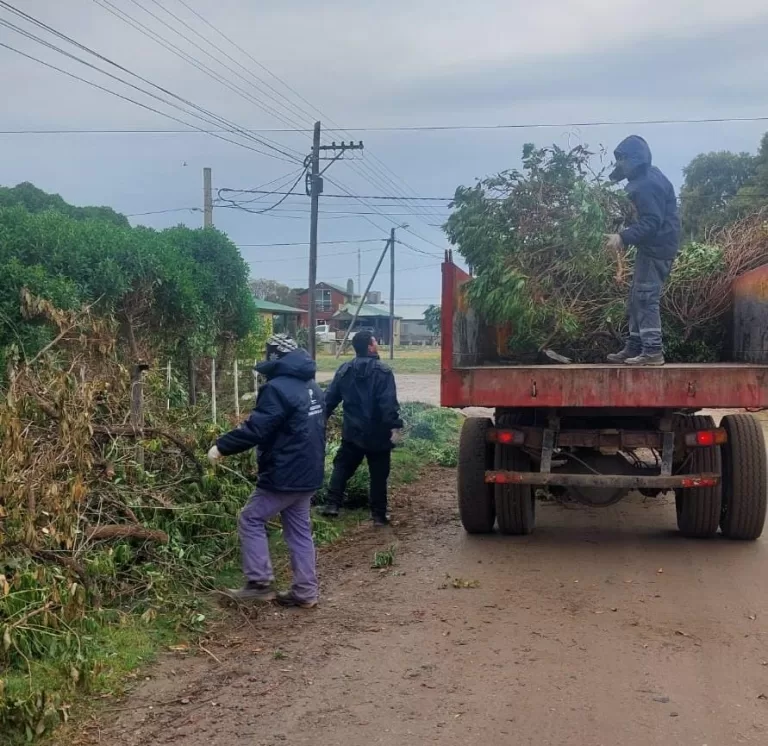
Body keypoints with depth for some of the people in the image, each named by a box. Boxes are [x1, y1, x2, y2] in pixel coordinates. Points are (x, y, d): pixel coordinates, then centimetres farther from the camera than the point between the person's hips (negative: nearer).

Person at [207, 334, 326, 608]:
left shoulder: (278, 388, -18)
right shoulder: (311, 386, 13)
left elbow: (256, 429, -23)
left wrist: (222, 447, -16)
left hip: (285, 474, -9)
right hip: (308, 472, 9)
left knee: (252, 519, 4)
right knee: (299, 529, 13)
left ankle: (260, 584, 2)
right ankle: (306, 592, 15)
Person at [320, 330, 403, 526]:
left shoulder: (344, 370, 4)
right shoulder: (382, 372, -13)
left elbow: (330, 398, 8)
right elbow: (388, 404, -21)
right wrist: (395, 424, -18)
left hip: (352, 432, 4)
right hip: (377, 433, -4)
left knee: (342, 467, 17)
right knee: (378, 475, 7)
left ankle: (332, 504, 8)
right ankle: (378, 515, 10)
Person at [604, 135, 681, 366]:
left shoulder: (647, 185, -19)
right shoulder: (646, 178, 14)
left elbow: (652, 222, -25)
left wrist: (624, 237, -28)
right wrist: (626, 237, 12)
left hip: (657, 247, -11)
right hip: (652, 246, 11)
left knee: (646, 298, -11)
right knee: (637, 298, 13)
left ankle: (653, 351, -10)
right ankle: (635, 347, 18)